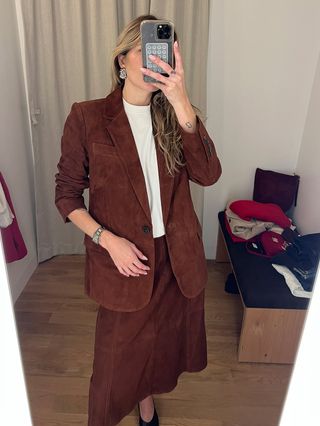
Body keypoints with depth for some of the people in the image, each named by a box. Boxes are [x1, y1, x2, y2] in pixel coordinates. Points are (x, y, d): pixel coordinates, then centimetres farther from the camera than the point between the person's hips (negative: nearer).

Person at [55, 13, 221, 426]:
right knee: (119, 349, 14)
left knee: (161, 338, 23)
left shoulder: (175, 115, 1)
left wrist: (180, 103, -25)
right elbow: (67, 193, -4)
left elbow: (207, 174, -16)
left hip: (177, 257, 4)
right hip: (123, 260, -3)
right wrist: (108, 239, -17)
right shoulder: (87, 117, -7)